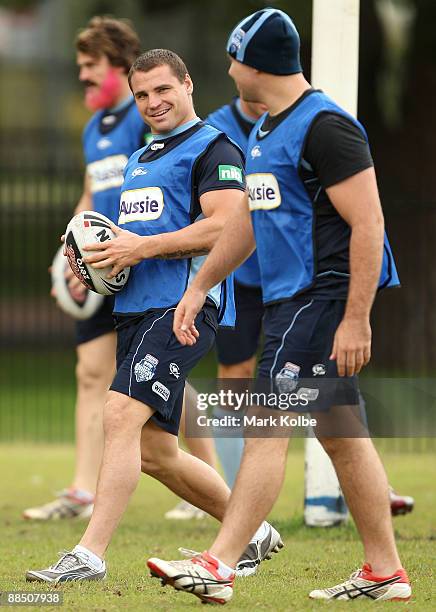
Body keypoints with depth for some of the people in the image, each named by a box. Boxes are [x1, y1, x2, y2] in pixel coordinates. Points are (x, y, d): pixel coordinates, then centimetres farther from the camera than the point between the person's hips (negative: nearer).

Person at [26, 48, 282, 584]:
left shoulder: (212, 149, -4)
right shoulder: (138, 161, 25)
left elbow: (225, 226, -16)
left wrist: (142, 248, -19)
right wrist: (100, 255, 10)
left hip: (184, 303, -10)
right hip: (135, 308, 10)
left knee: (121, 414, -22)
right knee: (156, 453, 9)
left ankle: (89, 555, -26)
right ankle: (253, 532, 25)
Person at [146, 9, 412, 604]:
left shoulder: (325, 126, -15)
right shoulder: (266, 130, 16)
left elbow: (368, 225, -18)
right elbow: (247, 219, 28)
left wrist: (357, 320, -21)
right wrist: (199, 287, 26)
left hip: (322, 295, -10)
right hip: (289, 298, 10)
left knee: (269, 427, -12)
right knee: (340, 435, 11)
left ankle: (218, 567, -13)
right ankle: (385, 572, 17)